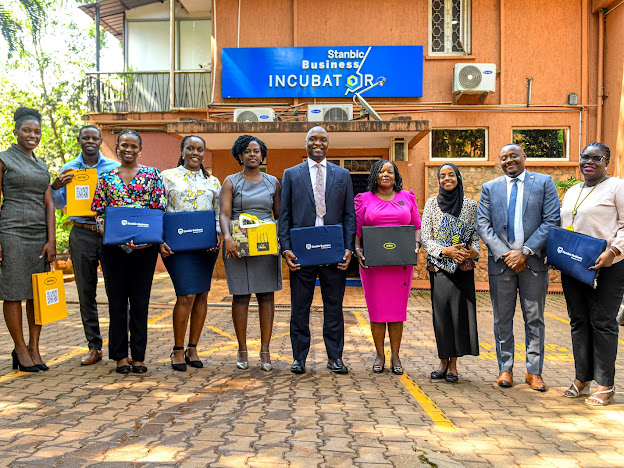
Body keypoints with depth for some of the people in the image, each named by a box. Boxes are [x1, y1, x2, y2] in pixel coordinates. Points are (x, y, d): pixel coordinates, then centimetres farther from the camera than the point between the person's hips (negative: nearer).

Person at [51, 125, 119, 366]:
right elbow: (59, 204, 12)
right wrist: (56, 186, -7)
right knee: (86, 292, 5)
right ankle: (94, 347, 14)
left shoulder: (114, 167, 6)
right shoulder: (68, 169, 12)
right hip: (82, 234, 2)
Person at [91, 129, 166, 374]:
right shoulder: (106, 178, 10)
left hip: (144, 246, -1)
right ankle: (120, 355, 16)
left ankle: (139, 356, 13)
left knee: (140, 300, 4)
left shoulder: (152, 174, 5)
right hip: (113, 247, 2)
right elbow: (99, 213, 8)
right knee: (117, 300, 5)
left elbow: (159, 210, 0)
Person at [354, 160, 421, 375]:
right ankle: (379, 355, 13)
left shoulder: (407, 198, 12)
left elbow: (417, 226, 13)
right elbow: (355, 229, 7)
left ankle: (395, 357, 12)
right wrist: (357, 249, -8)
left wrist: (416, 244, -4)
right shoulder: (364, 199, 9)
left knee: (398, 308, 3)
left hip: (401, 262, 1)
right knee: (376, 308, 1)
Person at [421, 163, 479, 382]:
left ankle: (453, 365, 8)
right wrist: (445, 251, -15)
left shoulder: (470, 205, 8)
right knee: (441, 311, 0)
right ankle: (443, 362, 13)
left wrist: (474, 251, -12)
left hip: (463, 267, 0)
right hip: (438, 266, 0)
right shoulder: (432, 203, 6)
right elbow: (425, 239, 0)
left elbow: (476, 237, 10)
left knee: (459, 311, -2)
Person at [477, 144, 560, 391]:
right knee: (502, 319, 7)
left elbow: (552, 221, -3)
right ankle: (505, 368, 19)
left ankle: (534, 371, 16)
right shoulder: (490, 188, 10)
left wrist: (525, 252, -12)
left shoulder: (544, 182, 5)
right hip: (501, 260, 2)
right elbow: (483, 224, 2)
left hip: (533, 260, -1)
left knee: (534, 318, 5)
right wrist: (504, 254, -10)